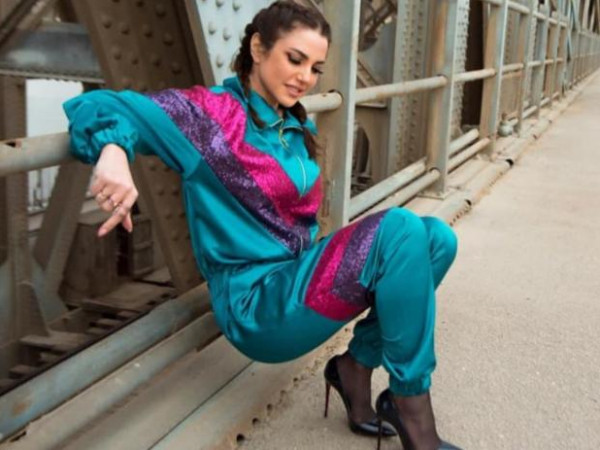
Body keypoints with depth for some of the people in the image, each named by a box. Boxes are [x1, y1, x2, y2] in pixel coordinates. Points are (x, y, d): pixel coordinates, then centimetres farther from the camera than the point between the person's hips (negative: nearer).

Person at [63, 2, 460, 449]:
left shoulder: (298, 128, 12)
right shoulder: (212, 112, -12)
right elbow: (100, 105, -21)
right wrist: (114, 152, -42)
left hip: (300, 274, 8)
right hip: (258, 303, -8)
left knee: (436, 238, -5)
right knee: (399, 229, -26)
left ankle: (359, 363, 1)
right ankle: (412, 407, -15)